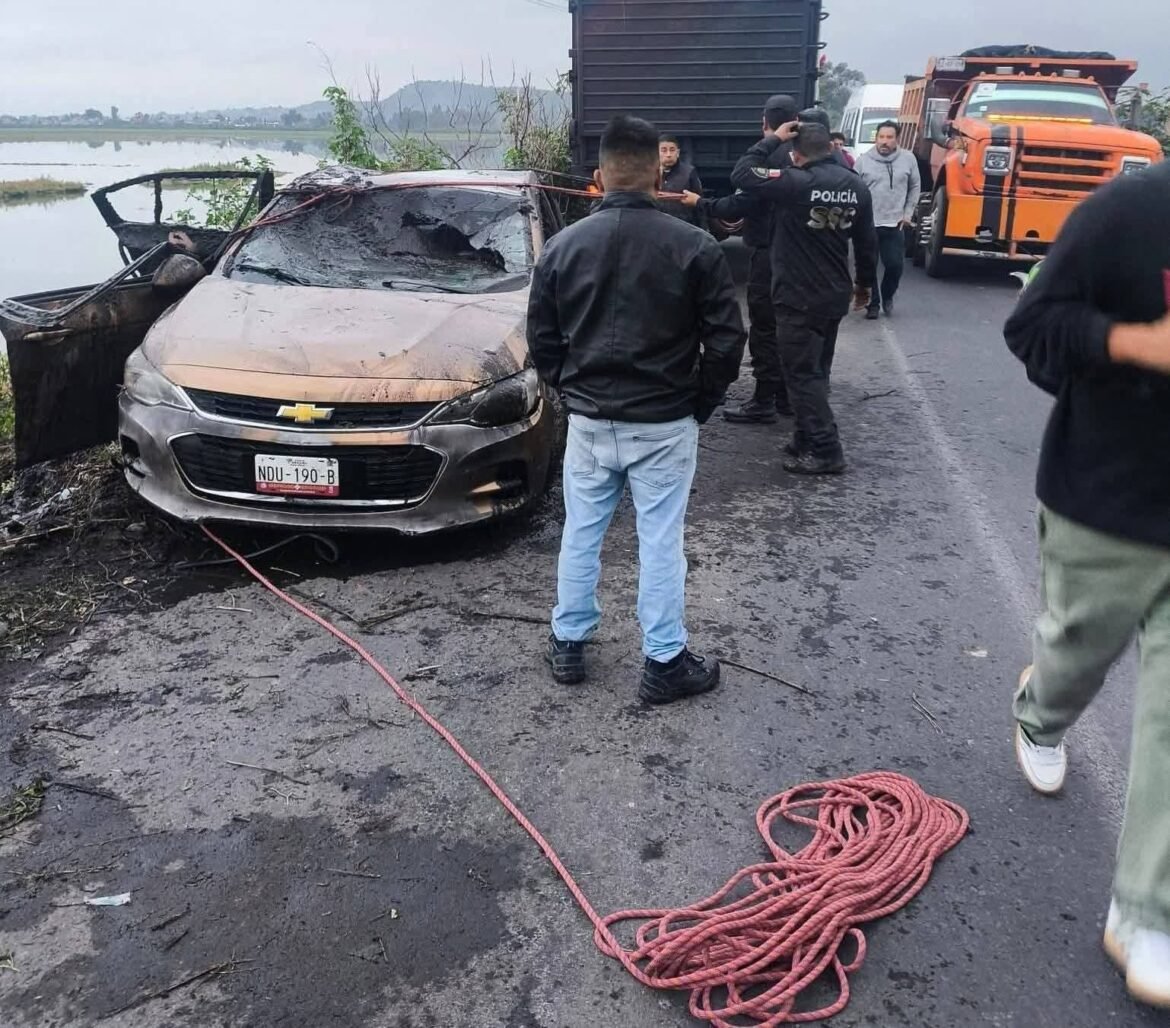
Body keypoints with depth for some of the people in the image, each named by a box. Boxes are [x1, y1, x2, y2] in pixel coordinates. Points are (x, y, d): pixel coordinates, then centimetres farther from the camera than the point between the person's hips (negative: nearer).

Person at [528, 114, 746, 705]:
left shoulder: (563, 246, -2)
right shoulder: (694, 247, -9)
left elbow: (541, 339, 3)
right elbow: (726, 339, -7)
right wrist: (701, 403, 7)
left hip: (588, 421, 3)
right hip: (664, 424, -2)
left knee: (580, 535, 16)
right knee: (660, 542, 6)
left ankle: (568, 645, 28)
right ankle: (665, 663, 16)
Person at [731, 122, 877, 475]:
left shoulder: (796, 182, -18)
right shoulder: (856, 186, 4)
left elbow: (741, 175, -14)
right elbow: (866, 242, 11)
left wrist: (772, 140, -4)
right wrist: (865, 283, 24)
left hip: (799, 297, -7)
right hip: (835, 295, 7)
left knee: (802, 374, -1)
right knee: (814, 370, 17)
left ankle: (826, 451, -3)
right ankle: (808, 440, 24)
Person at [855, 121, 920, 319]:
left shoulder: (908, 159, 1)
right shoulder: (864, 160, -3)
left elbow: (915, 187, 10)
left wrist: (908, 213, 4)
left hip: (895, 224, 1)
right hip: (868, 223, -1)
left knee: (895, 264, -2)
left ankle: (887, 296, 24)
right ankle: (872, 303, 19)